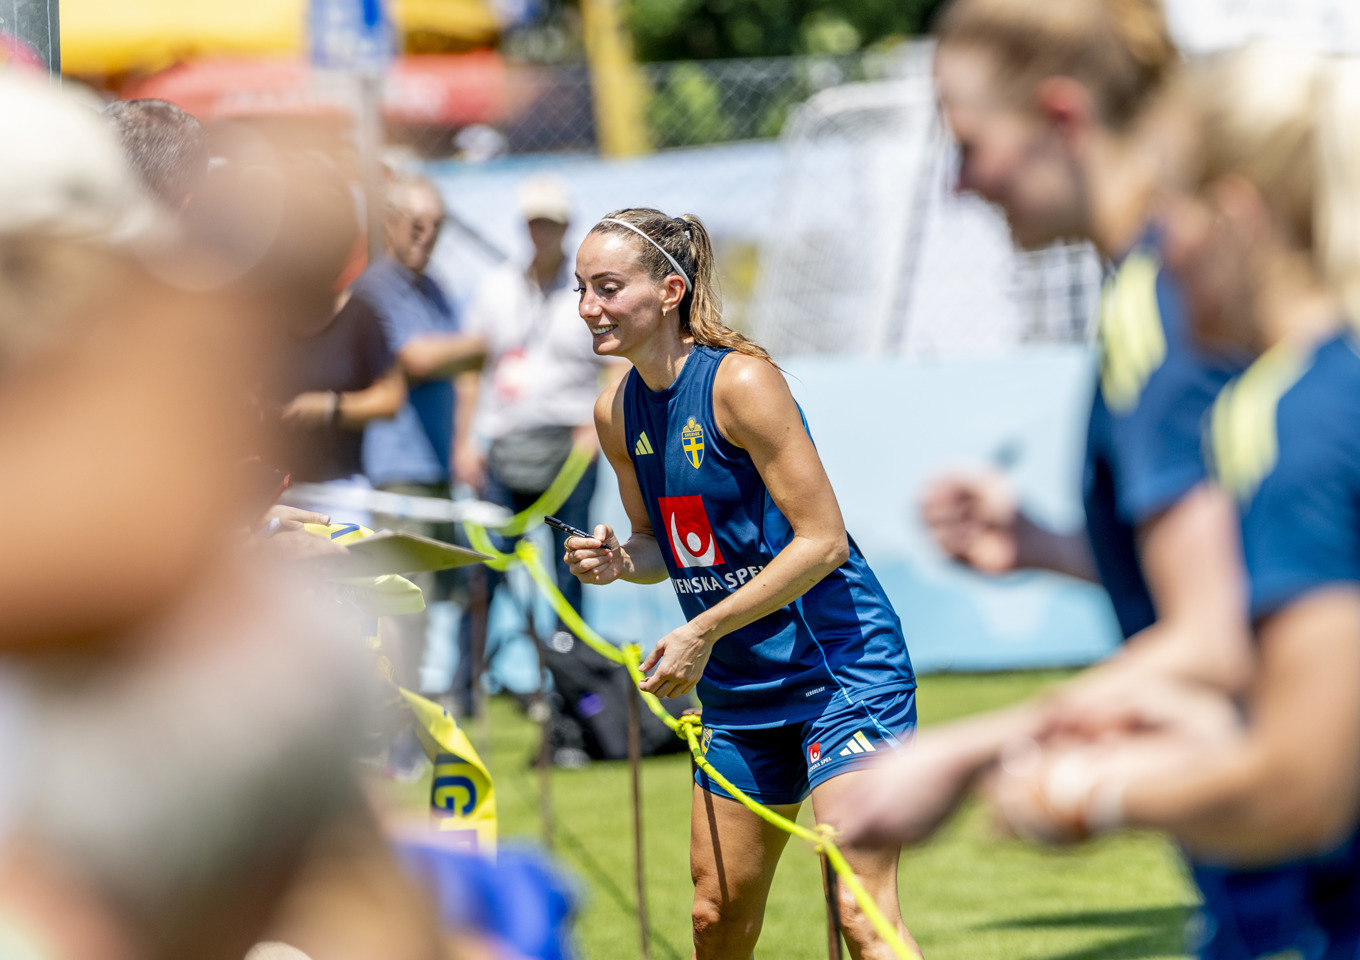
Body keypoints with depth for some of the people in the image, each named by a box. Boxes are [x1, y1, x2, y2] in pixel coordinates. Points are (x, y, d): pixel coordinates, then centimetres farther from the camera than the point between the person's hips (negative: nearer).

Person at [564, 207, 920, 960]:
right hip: (738, 693, 7)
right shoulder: (616, 413, 4)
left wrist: (705, 630, -20)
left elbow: (822, 540, -19)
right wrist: (617, 560, -7)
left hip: (840, 669, -7)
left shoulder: (741, 382, -18)